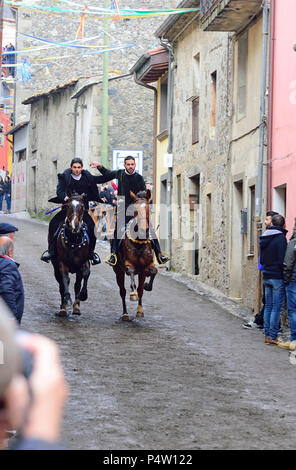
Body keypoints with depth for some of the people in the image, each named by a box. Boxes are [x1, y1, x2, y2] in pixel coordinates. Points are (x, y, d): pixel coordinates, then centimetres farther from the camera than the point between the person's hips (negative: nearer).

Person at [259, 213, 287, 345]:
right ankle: (272, 336, -4)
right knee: (276, 307, -4)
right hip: (278, 277, -7)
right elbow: (282, 260, -17)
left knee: (268, 306, 13)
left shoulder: (264, 238, 10)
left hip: (266, 276, 7)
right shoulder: (281, 238, -14)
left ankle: (267, 334, 16)